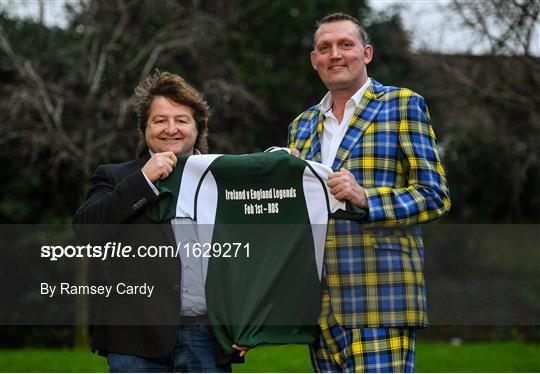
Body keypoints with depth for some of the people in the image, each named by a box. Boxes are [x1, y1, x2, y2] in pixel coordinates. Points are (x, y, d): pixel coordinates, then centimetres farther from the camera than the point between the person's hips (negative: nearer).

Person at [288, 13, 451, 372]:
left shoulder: (403, 105, 4)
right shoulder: (302, 126, 20)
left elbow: (434, 195, -3)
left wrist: (366, 198, -18)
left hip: (381, 298, -5)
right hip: (320, 302, 6)